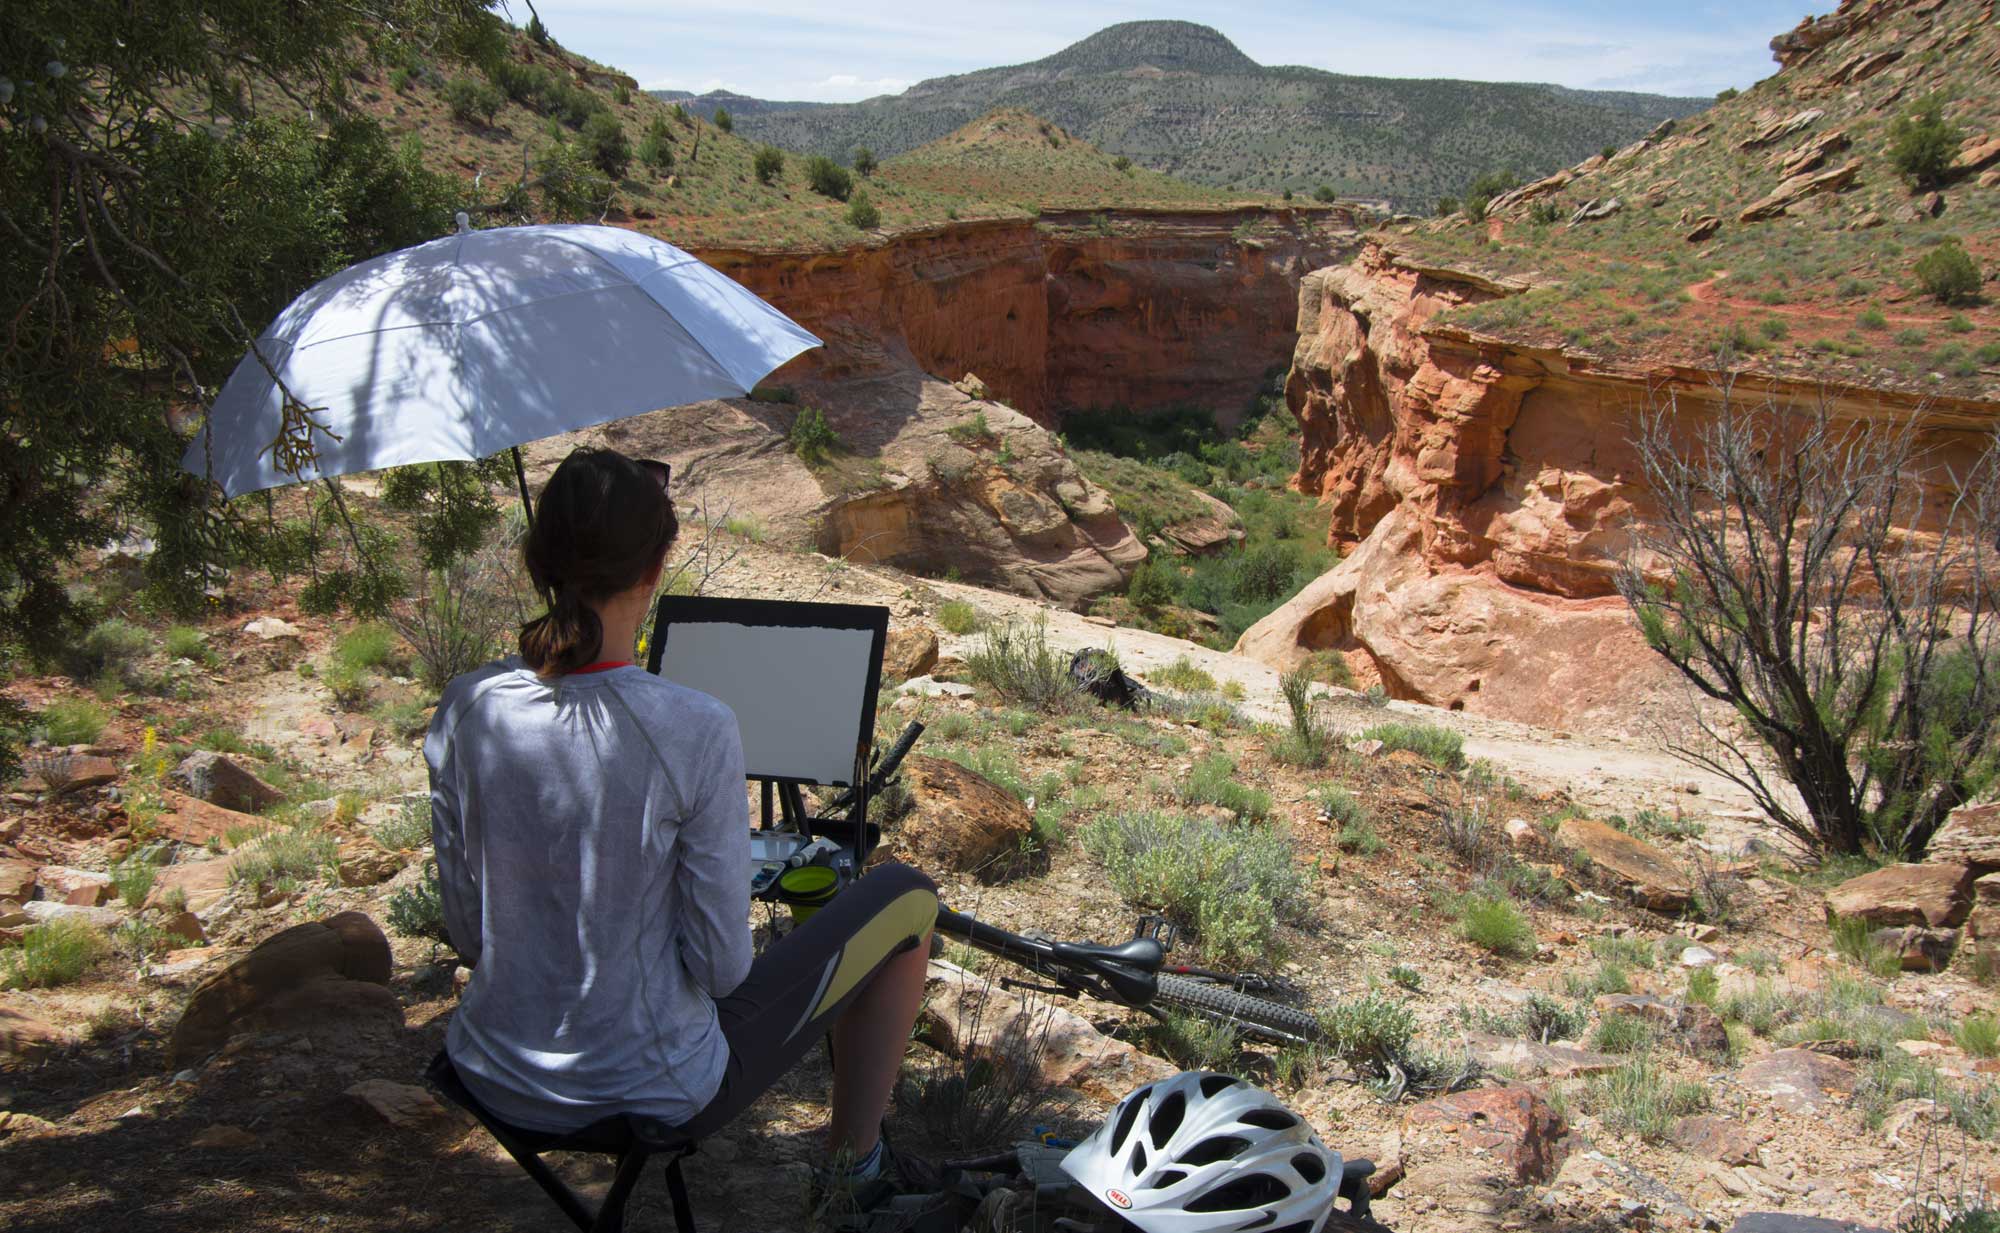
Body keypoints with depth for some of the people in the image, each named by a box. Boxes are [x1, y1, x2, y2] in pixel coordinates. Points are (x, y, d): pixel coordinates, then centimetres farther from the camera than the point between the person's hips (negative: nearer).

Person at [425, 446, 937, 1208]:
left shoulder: (464, 711, -11)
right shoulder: (695, 731, -26)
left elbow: (469, 931, 0)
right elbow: (721, 965, -18)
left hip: (498, 1083, 6)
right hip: (658, 1093, -5)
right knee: (905, 897, 12)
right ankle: (855, 1158, 30)